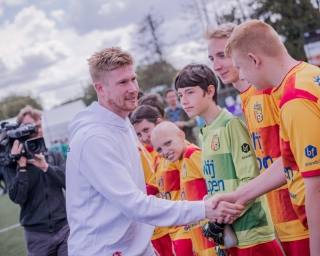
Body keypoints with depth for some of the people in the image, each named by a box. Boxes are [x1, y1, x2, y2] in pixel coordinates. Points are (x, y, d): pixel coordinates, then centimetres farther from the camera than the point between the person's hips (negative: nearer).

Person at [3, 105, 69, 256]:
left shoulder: (55, 156, 7)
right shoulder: (12, 164, 0)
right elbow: (17, 198, -11)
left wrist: (45, 166, -17)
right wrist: (21, 166, -17)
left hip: (64, 229, 1)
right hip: (37, 235, -1)